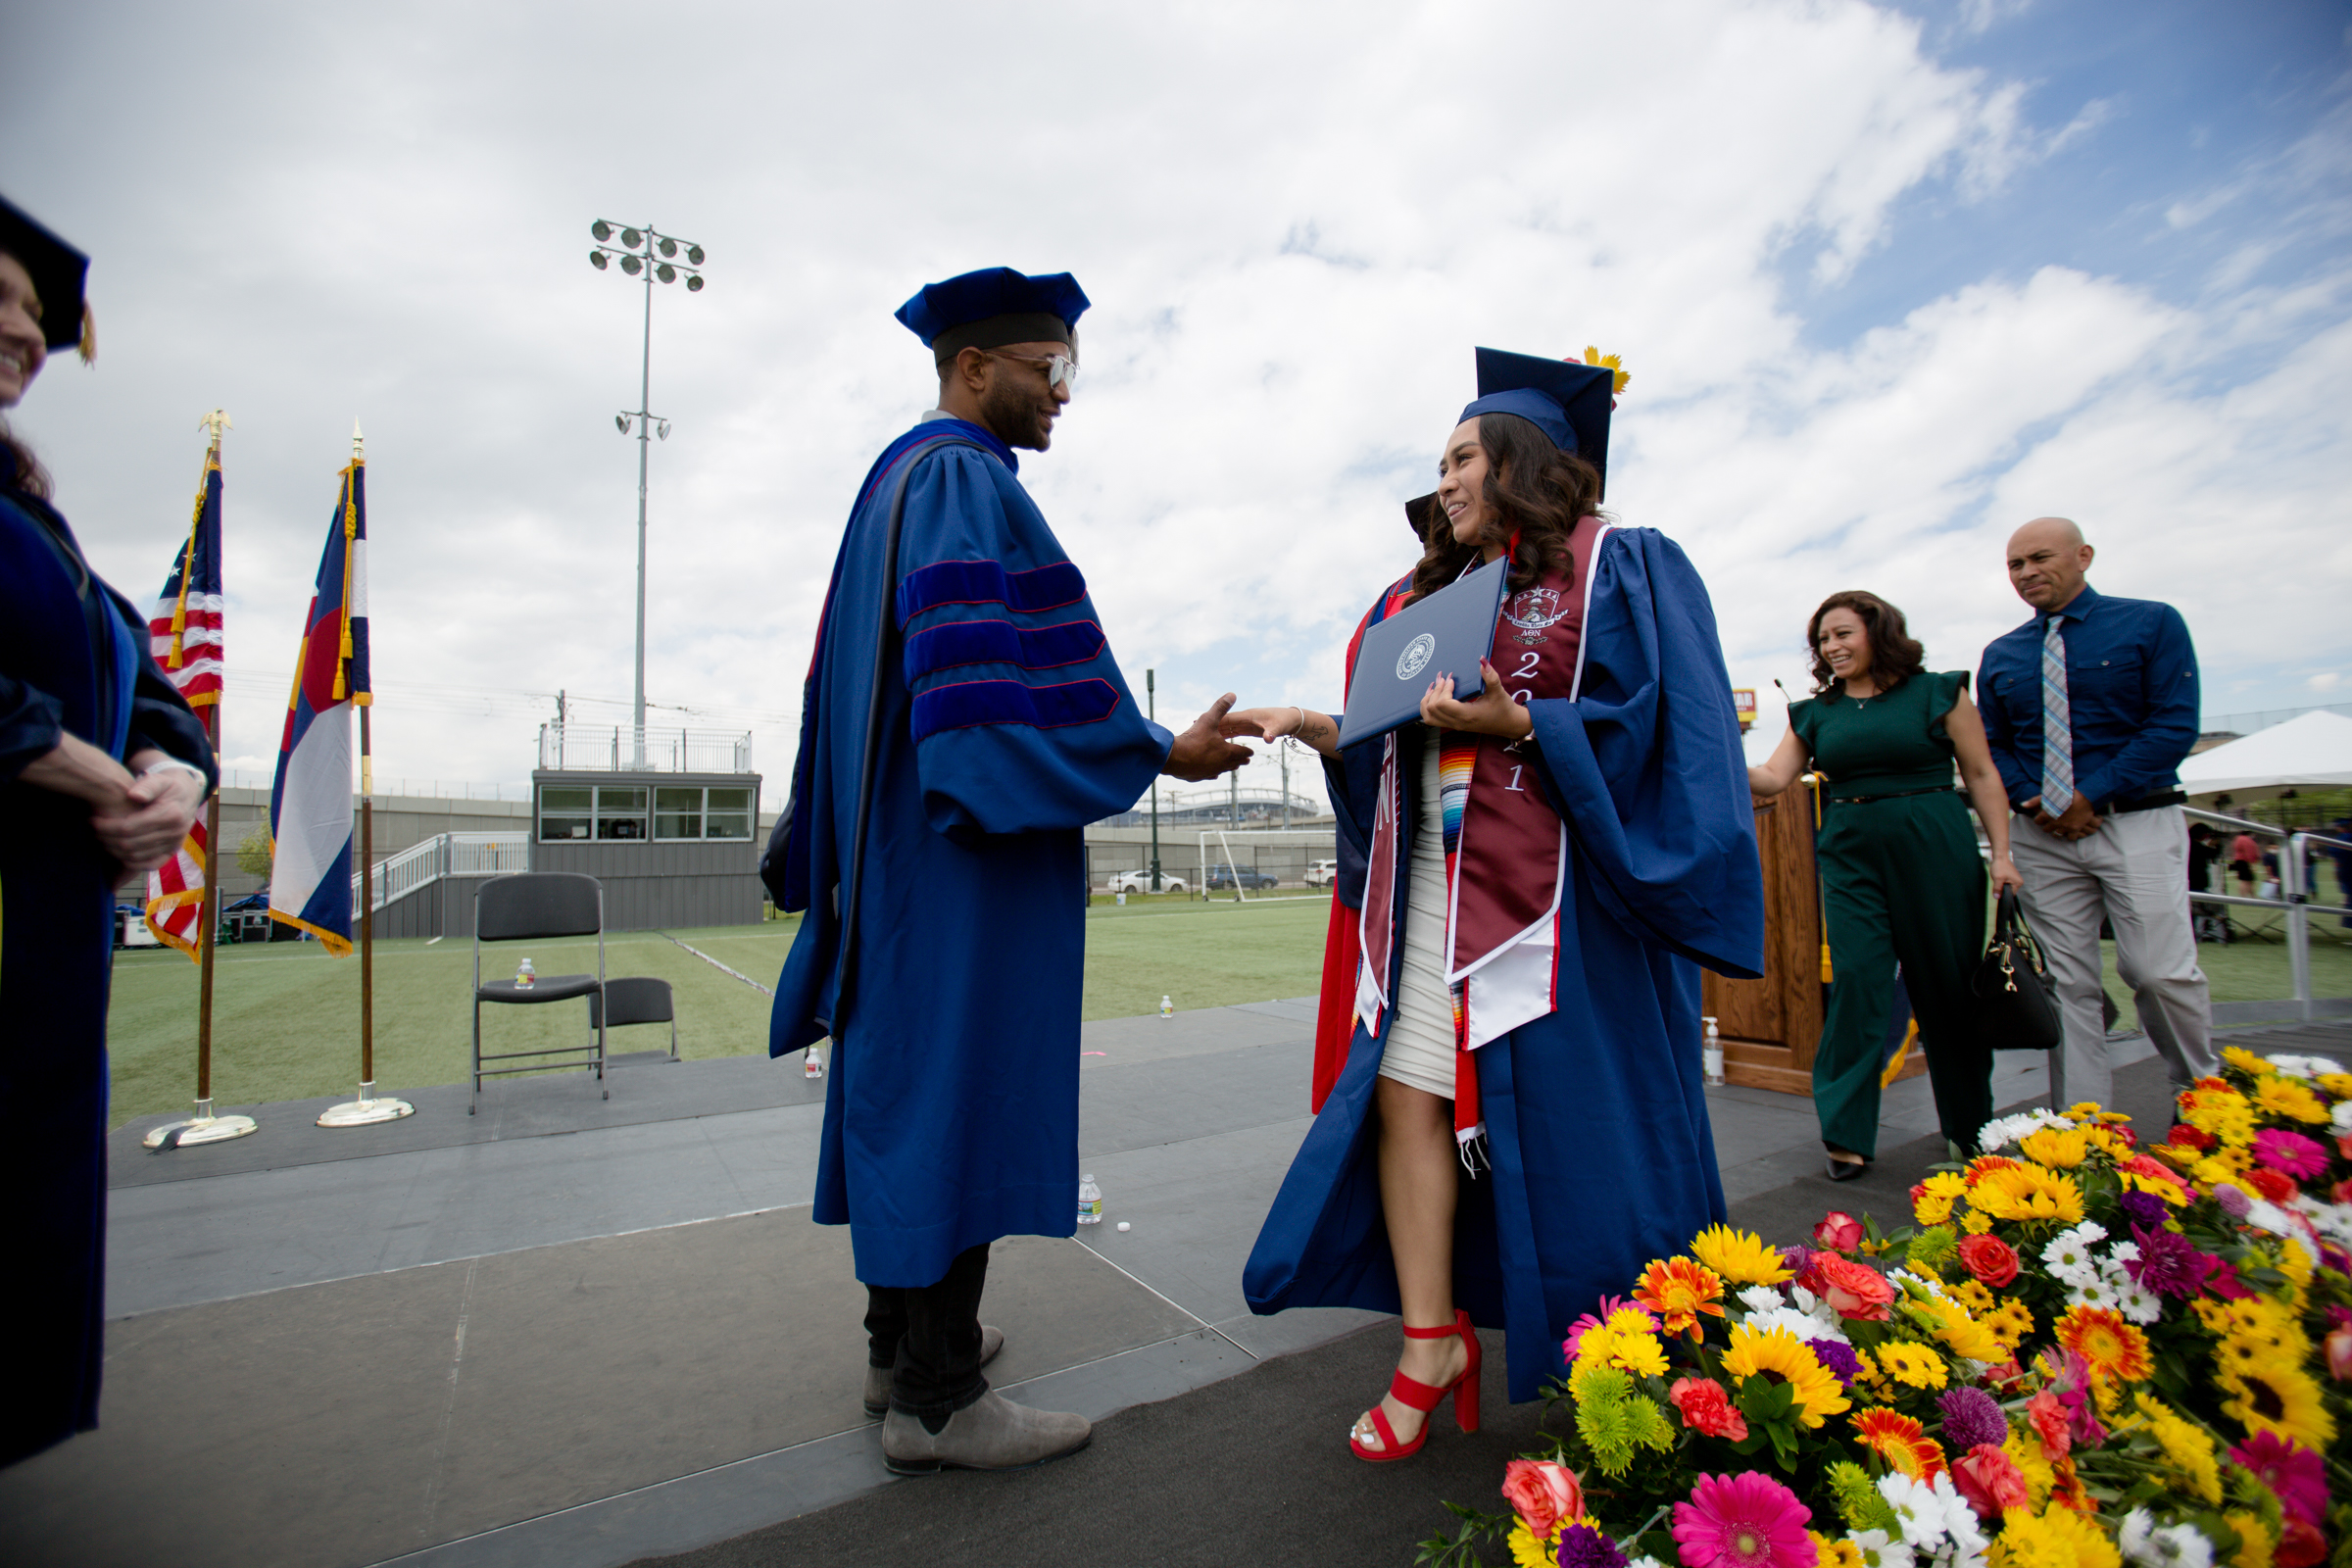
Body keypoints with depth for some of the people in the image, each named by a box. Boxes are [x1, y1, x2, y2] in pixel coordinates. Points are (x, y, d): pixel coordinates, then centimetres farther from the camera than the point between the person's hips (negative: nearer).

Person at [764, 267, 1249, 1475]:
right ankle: (934, 1398, 10)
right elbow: (995, 674, -22)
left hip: (903, 836, 11)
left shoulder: (898, 478, 22)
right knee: (958, 1079, -4)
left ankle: (902, 1335, 30)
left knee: (909, 1077, 15)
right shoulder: (963, 479, -10)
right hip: (967, 846, -11)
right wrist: (1161, 753, -18)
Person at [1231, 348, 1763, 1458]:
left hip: (1565, 887, -5)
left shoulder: (1619, 569, 1)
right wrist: (1318, 729, -3)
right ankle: (1431, 1344, 10)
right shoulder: (1428, 595, 17)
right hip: (1439, 881, 6)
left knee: (1574, 1123, 4)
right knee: (1404, 1094, -4)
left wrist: (1515, 723, -20)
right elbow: (1390, 743, 14)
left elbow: (1654, 724, -10)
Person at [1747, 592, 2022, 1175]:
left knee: (1948, 985, 6)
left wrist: (2001, 854, -2)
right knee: (1857, 982, -6)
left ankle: (1972, 1128, 26)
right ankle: (1848, 1136, 0)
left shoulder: (1938, 692, 5)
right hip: (1850, 858, 1)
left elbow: (1981, 776, 4)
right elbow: (1772, 779, 2)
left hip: (1935, 850, -1)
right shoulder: (1813, 713, 11)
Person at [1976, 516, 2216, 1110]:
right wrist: (2033, 802, -6)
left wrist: (2092, 794, -14)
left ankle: (2202, 1095, 19)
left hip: (2136, 824, -3)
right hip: (2042, 835, 3)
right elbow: (1990, 746, 12)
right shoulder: (2000, 656, 12)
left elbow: (2175, 725, -6)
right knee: (2067, 983, 3)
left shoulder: (2152, 624, 3)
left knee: (2161, 972, -8)